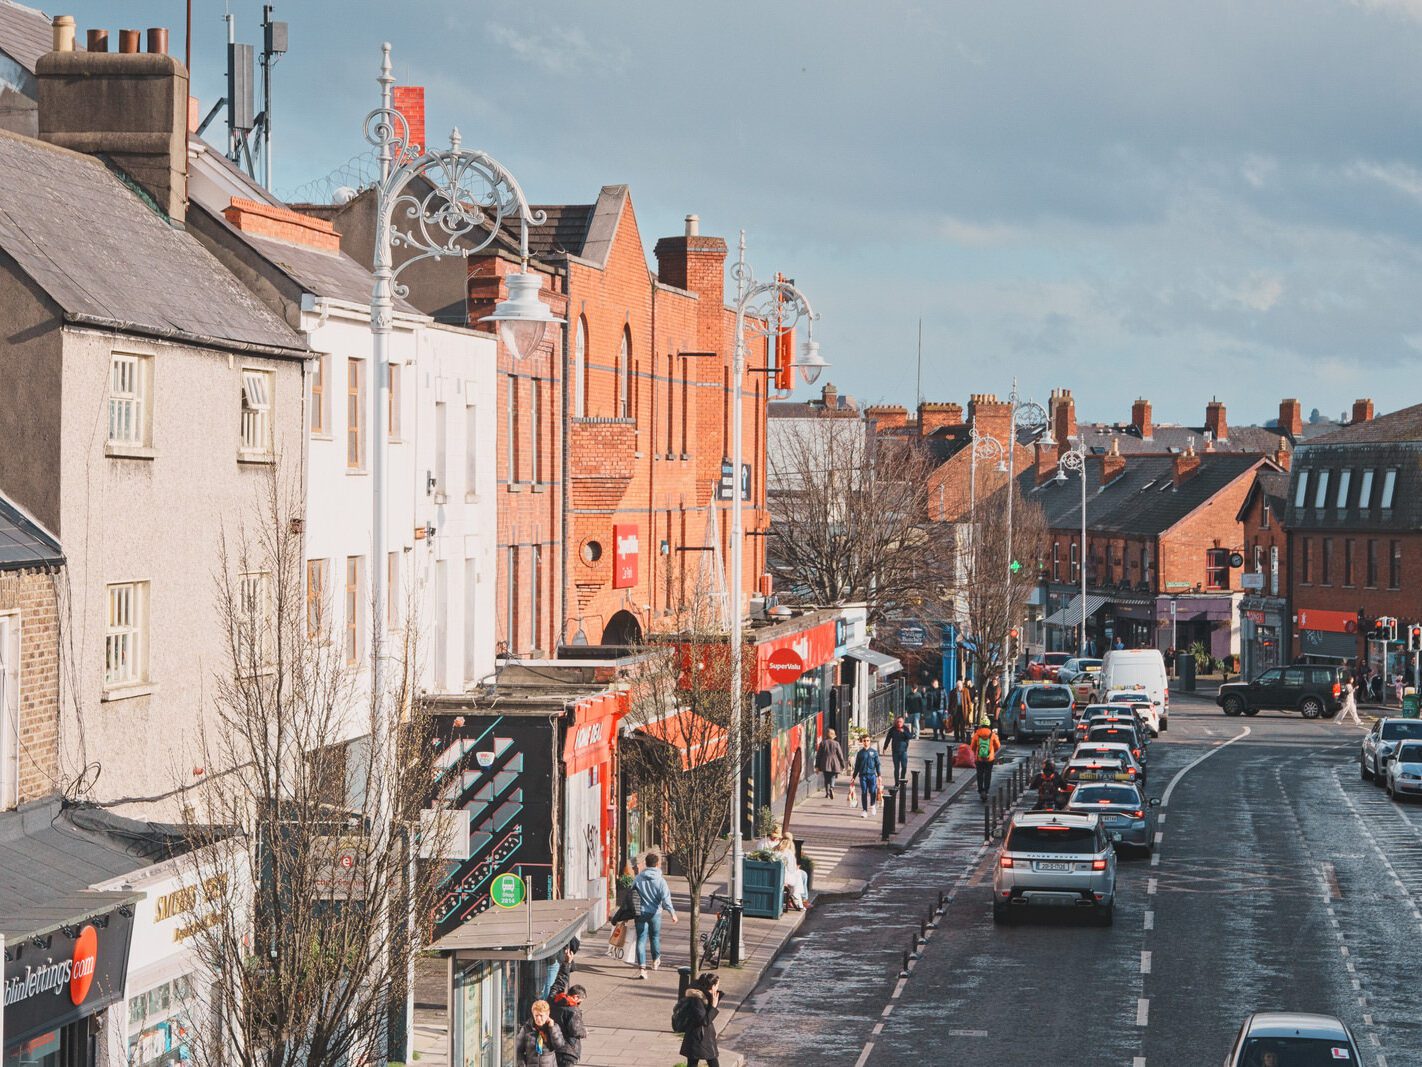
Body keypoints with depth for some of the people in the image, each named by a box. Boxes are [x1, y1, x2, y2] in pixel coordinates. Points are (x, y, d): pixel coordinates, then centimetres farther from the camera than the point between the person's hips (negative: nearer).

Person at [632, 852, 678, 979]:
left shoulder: (638, 879, -2)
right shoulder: (660, 880, -11)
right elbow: (666, 899, -18)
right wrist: (672, 913, -16)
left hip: (640, 913, 1)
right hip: (655, 913, -1)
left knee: (641, 939, 0)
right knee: (655, 937, 21)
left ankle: (641, 967, -11)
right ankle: (656, 961, 41)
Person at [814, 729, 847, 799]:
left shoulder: (822, 743, 2)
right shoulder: (836, 743, -2)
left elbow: (818, 755, 4)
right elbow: (840, 755, 1)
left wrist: (817, 766, 8)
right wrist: (842, 766, 9)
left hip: (825, 764, 1)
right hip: (834, 765, -1)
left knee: (826, 779, 13)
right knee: (832, 778, 0)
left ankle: (827, 792, 14)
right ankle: (831, 788, -25)